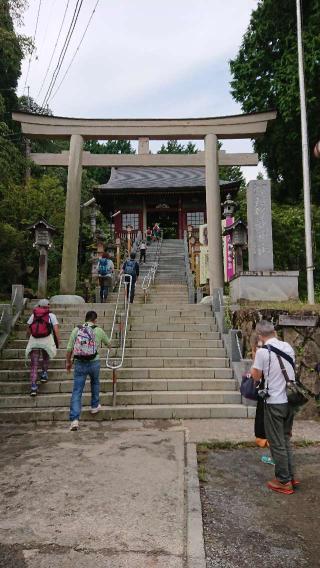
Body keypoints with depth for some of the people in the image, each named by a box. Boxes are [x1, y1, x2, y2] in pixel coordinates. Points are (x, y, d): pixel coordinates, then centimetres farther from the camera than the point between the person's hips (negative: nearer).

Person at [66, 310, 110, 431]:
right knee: (95, 383, 29)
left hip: (79, 363, 0)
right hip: (94, 363, 0)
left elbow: (69, 348, 1)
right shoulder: (98, 330, -1)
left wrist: (68, 362, 14)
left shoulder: (76, 330, 1)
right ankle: (95, 406, 40)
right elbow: (108, 343, 17)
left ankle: (74, 419, -7)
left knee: (77, 392, 1)